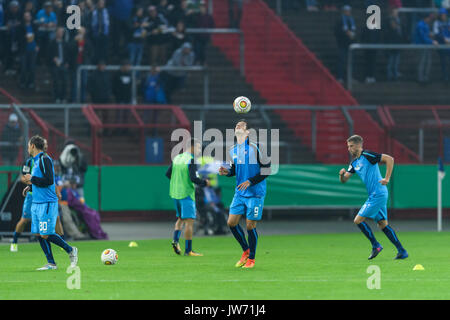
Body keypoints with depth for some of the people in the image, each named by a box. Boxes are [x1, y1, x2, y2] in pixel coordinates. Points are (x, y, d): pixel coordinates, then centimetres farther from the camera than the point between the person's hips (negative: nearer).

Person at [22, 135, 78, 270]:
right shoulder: (36, 161, 17)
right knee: (39, 234, 4)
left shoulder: (45, 159, -12)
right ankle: (51, 263, 7)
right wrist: (31, 183, 11)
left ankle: (71, 250, 5)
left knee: (45, 234, -10)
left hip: (47, 203, -9)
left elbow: (49, 181, -20)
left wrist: (32, 179, -11)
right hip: (36, 203, 9)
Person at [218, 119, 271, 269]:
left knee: (250, 226, -4)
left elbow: (266, 169, -10)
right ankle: (246, 250, 20)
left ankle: (251, 258, 12)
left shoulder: (255, 148, -11)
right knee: (231, 222, 0)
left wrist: (250, 181, -16)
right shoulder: (233, 150, 8)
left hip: (255, 193, -6)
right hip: (240, 193, 6)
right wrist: (227, 172, -2)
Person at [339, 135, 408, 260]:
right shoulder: (354, 163, 15)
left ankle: (375, 245, 1)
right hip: (374, 195, 9)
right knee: (383, 224, 9)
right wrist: (342, 174, -7)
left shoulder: (367, 155, -11)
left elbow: (389, 159, -17)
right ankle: (402, 251, 10)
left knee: (358, 220, -8)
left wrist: (387, 178, -19)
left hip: (378, 194, -9)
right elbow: (344, 180, 16)